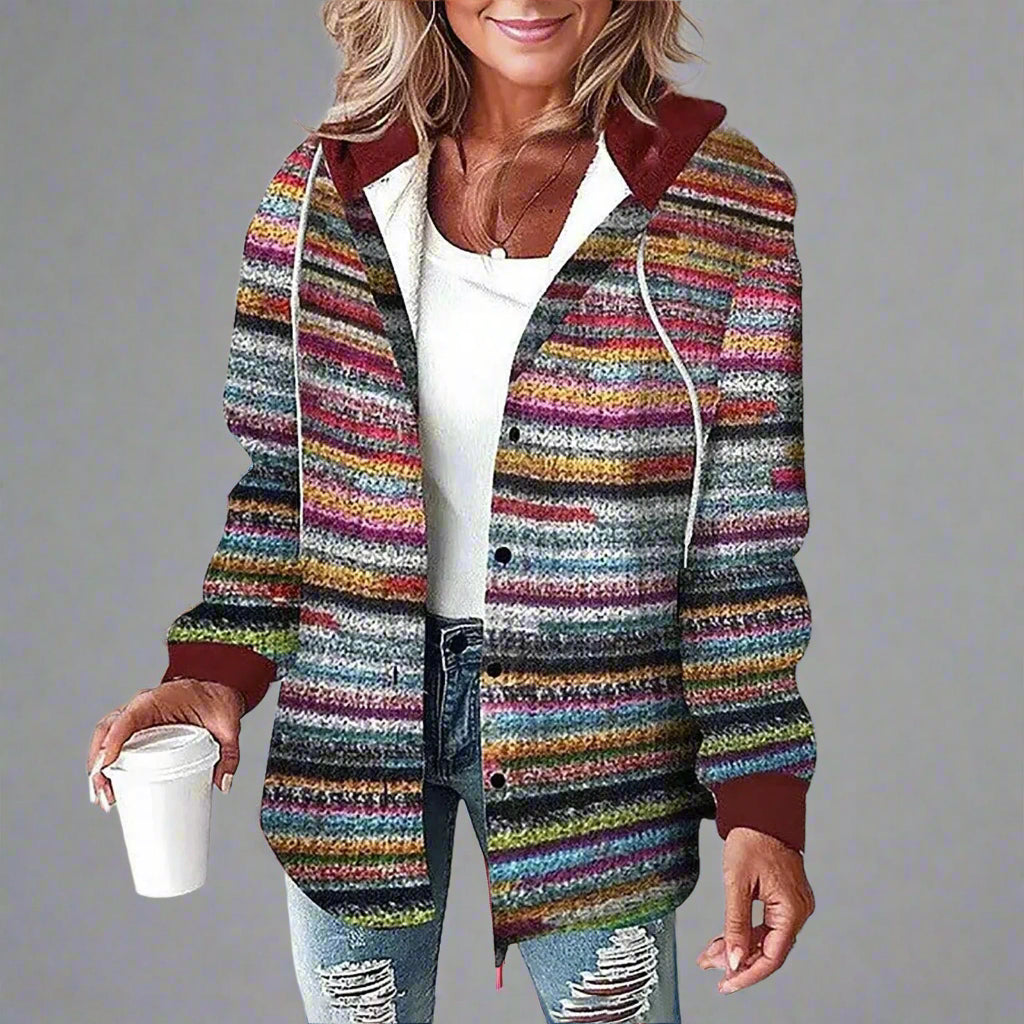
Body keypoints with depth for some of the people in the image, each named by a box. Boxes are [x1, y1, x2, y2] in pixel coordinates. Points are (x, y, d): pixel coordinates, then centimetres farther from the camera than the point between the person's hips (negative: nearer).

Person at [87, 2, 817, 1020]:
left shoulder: (726, 209, -7)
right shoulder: (327, 186, -1)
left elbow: (743, 540, -5)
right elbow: (283, 477, 5)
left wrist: (761, 802, -8)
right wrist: (218, 669, -10)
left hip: (591, 730, -1)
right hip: (354, 710, 2)